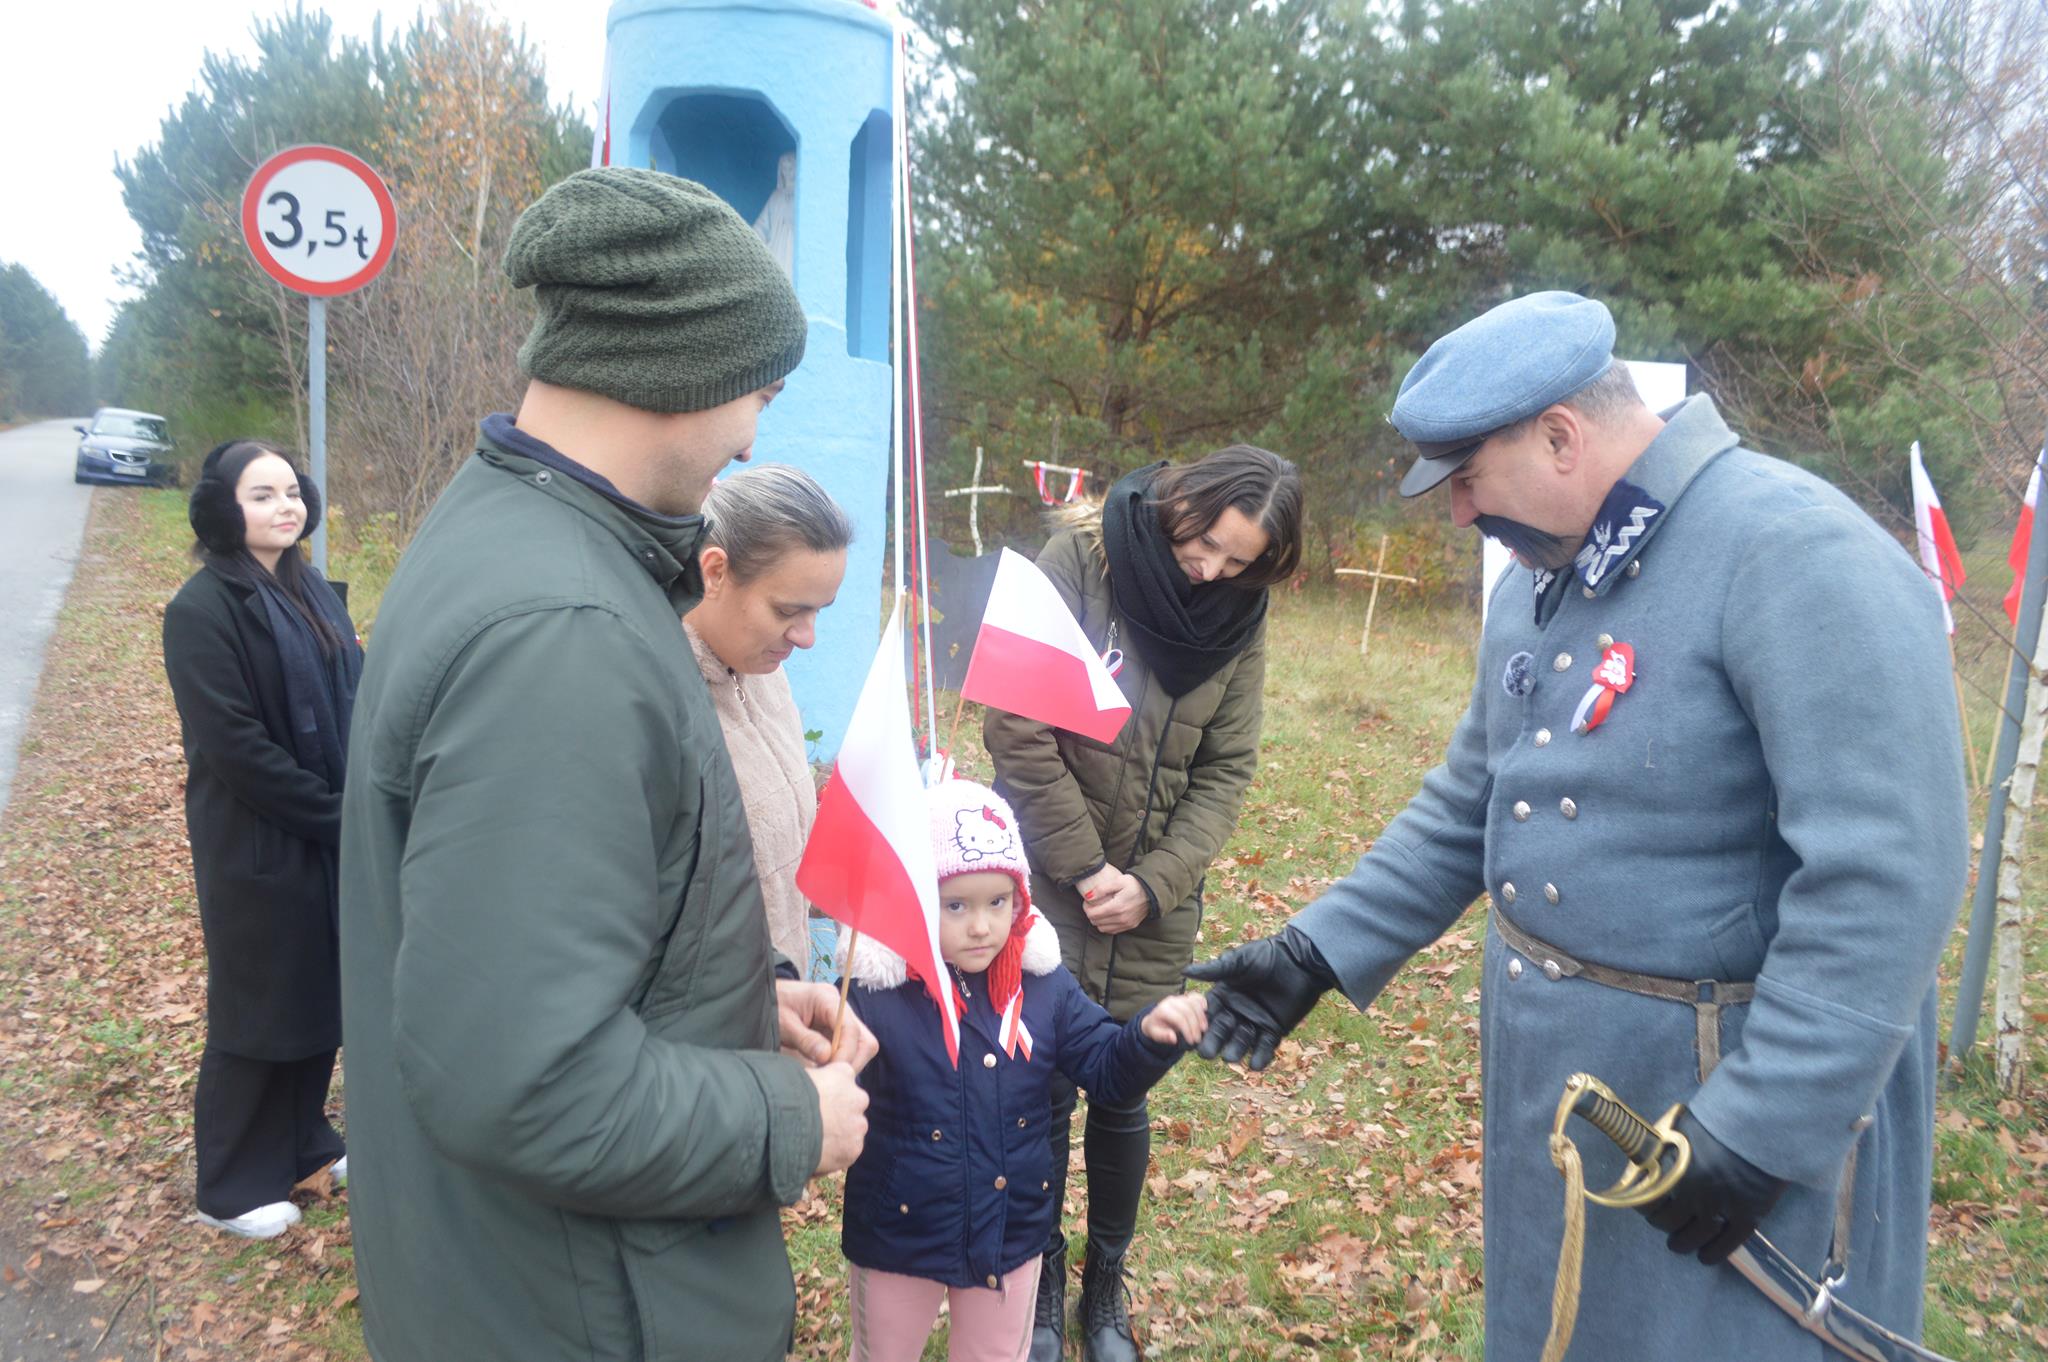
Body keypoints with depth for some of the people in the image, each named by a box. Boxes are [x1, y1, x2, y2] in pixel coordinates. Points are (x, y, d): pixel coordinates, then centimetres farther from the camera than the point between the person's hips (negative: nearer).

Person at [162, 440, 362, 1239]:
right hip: (258, 850, -6)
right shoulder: (202, 610, -15)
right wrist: (334, 814, -16)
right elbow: (235, 744, -20)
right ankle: (232, 1189, 24)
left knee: (325, 996, 16)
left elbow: (356, 699, 9)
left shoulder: (311, 592, 7)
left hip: (334, 838, 7)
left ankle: (305, 1141, 36)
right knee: (258, 1012, 6)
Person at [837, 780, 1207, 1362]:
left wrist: (1149, 1036, -23)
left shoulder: (1044, 985, -10)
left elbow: (1107, 1070, -3)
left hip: (1011, 1237, 3)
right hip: (897, 1241, -3)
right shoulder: (874, 993, -24)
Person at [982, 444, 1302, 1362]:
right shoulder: (1078, 561, -12)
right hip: (1051, 889, -2)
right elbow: (1019, 732, -15)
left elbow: (1223, 775, 0)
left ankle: (1106, 1288, 33)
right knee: (1045, 1090, 8)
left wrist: (1154, 884, -12)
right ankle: (1042, 1281, 32)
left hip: (1154, 908, 2)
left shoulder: (1238, 619, -1)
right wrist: (1086, 867, -14)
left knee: (1124, 1098, 11)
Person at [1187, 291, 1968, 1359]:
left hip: (1746, 1098, -8)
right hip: (1555, 1085, 8)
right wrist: (1316, 953, 7)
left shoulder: (1800, 558, -22)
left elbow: (1884, 880, -27)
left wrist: (1760, 1133, -26)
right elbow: (1469, 806, 12)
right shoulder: (1542, 576, 5)